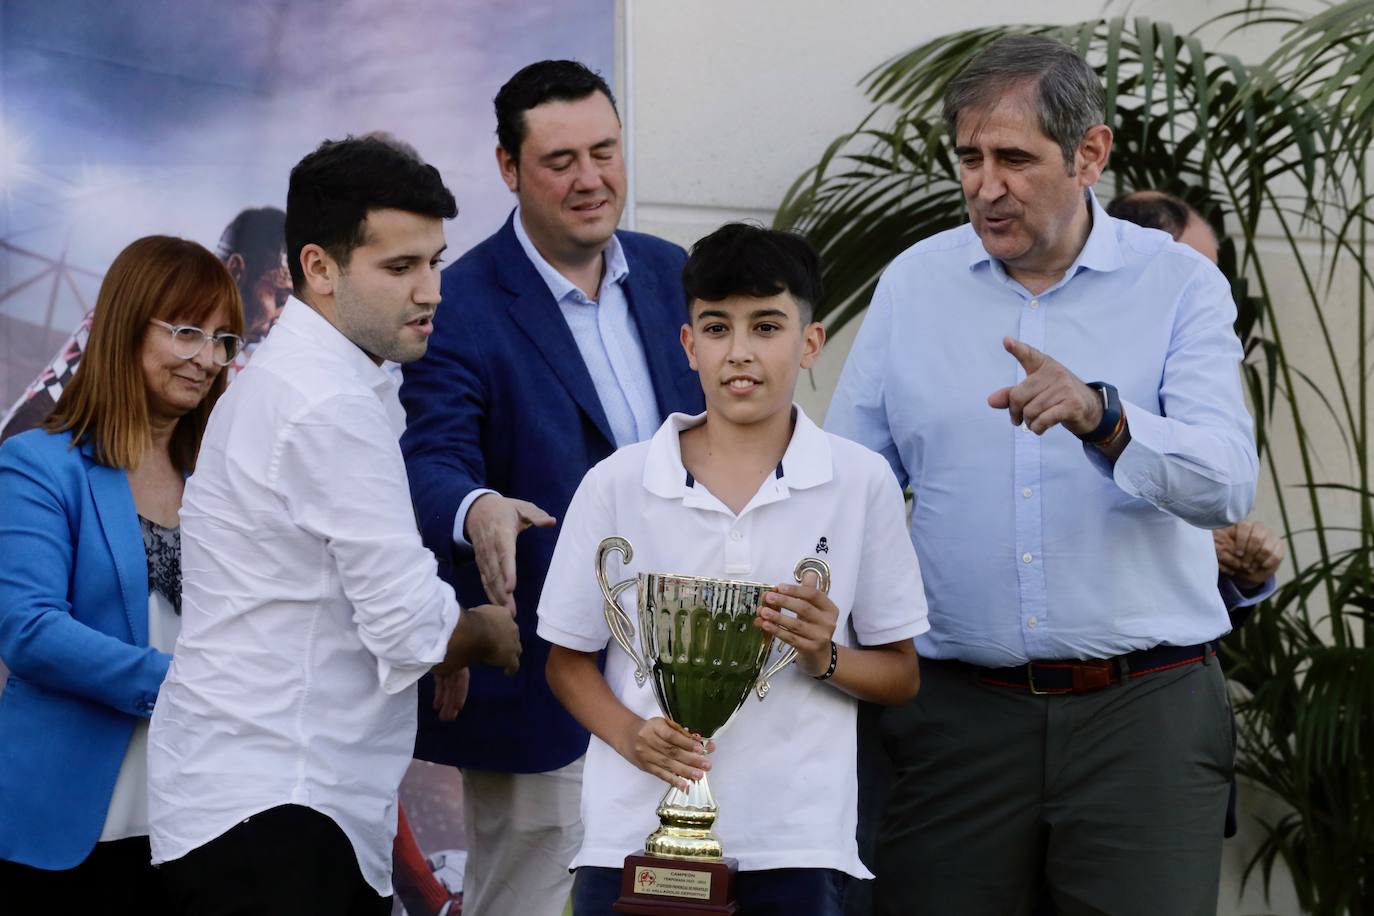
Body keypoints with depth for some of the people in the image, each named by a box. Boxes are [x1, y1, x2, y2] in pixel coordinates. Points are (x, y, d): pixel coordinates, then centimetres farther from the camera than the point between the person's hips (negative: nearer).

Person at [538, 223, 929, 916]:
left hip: (794, 843, 0)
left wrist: (826, 658, -12)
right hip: (634, 829, 0)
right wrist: (630, 734, -9)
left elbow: (901, 675, 8)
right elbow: (567, 661, 9)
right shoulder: (616, 486, 3)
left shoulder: (862, 484, 2)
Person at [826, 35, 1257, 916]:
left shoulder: (1179, 285, 0)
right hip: (961, 706, 2)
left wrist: (1101, 416, -32)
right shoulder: (914, 283, 8)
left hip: (1145, 711, -2)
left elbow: (1226, 483, -14)